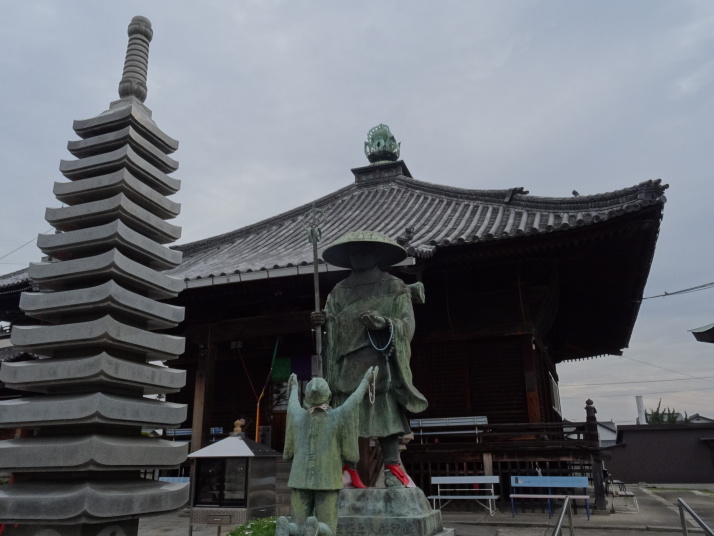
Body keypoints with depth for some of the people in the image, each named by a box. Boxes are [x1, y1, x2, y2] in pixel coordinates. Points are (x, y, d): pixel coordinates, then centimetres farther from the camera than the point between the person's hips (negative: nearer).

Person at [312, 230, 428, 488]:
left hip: (381, 362, -3)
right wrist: (324, 320, -7)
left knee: (387, 414, -11)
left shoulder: (395, 287, 9)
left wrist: (383, 323, -19)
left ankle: (392, 469, -9)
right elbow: (333, 328, 16)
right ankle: (347, 470, 2)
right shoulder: (339, 291, 19)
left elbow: (407, 324, 0)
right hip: (348, 365, 3)